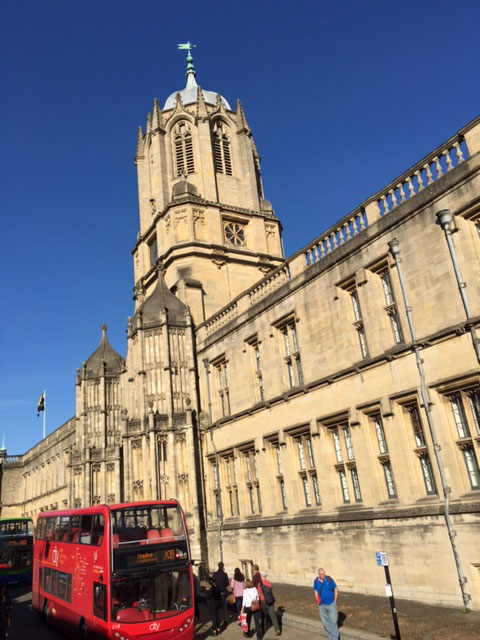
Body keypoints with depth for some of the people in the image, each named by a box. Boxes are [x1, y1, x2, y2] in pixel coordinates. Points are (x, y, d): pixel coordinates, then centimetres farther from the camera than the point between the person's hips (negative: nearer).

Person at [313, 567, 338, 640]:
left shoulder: (329, 579, -16)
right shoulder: (316, 581, -9)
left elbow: (336, 589, -5)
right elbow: (315, 591, 4)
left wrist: (335, 601, -6)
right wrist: (317, 600, -9)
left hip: (331, 604, -2)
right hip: (322, 605, 3)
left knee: (333, 621, -3)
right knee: (325, 622, 9)